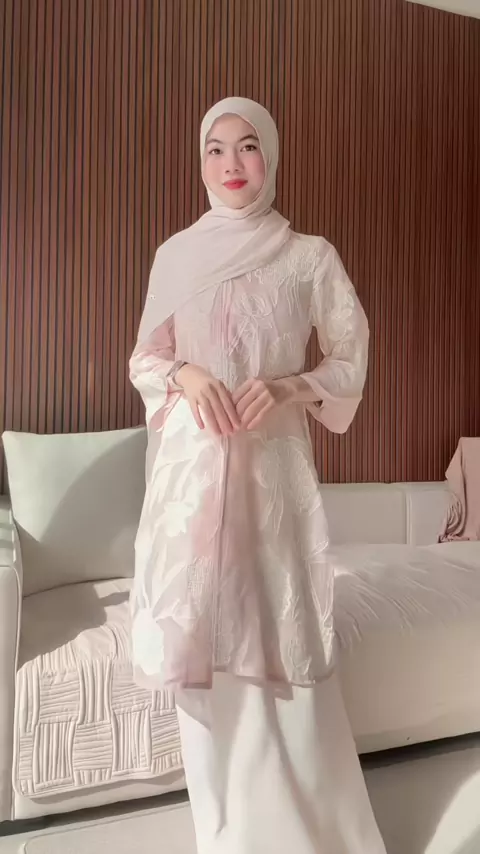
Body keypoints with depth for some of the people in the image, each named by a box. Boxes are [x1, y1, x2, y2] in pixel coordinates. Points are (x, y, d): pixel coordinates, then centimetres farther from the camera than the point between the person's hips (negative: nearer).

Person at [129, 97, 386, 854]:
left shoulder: (310, 256, 4)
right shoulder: (175, 255, 8)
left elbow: (352, 361, 5)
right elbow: (143, 361, 12)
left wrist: (288, 387, -12)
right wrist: (184, 375, -10)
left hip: (273, 461, -1)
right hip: (193, 461, 2)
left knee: (284, 636, 2)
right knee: (204, 635, 6)